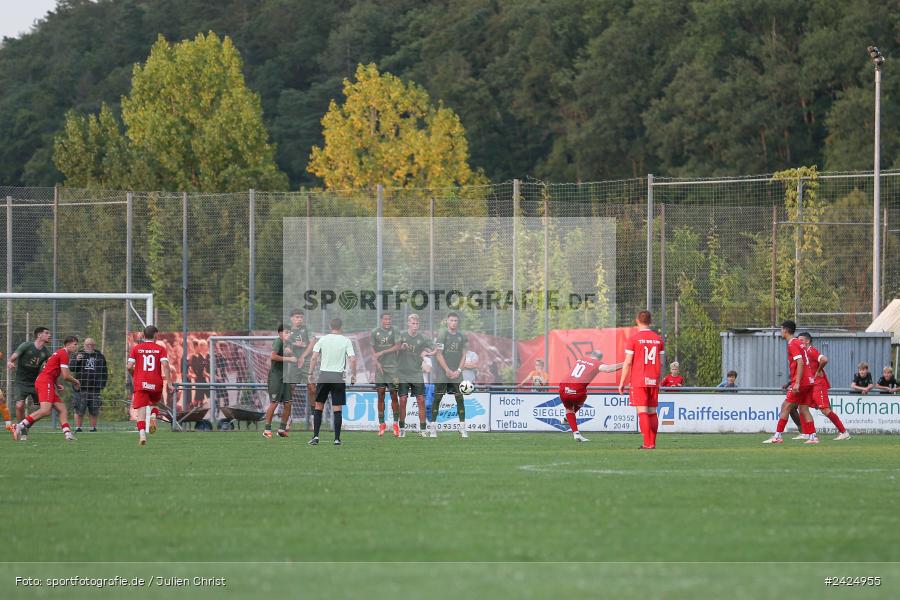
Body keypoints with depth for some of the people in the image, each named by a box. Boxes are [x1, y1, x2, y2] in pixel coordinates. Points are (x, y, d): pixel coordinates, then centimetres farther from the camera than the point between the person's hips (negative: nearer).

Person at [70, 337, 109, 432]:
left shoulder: (99, 356, 11)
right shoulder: (79, 355, 6)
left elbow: (104, 372, 16)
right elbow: (71, 368, -3)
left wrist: (102, 384, 5)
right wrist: (76, 361, -22)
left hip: (95, 388, 2)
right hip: (81, 388, -2)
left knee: (94, 411, 4)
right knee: (79, 410, -1)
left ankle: (93, 428, 14)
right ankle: (78, 428, 7)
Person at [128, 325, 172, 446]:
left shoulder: (136, 348, 5)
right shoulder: (160, 349, 3)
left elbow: (130, 367, -2)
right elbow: (165, 365, -10)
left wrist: (134, 376, 18)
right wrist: (167, 381, -10)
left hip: (140, 383, -1)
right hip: (156, 384, 1)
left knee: (141, 410, -3)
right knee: (154, 403, 27)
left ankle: (142, 433, -22)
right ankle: (153, 415, -4)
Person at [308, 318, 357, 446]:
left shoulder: (322, 339, 3)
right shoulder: (346, 341, 0)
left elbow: (314, 357, -2)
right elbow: (352, 359, -7)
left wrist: (311, 374, 5)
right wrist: (353, 375, 3)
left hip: (323, 376, 1)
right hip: (338, 377, -1)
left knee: (319, 406, 10)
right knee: (337, 409, 3)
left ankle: (315, 436, 2)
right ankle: (337, 439, 2)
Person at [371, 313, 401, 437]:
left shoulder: (394, 331, 2)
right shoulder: (375, 332, 6)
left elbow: (397, 346, -7)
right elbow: (372, 349, 5)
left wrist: (382, 352, -13)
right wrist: (376, 362, -9)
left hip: (392, 367, -1)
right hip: (380, 368, 1)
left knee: (394, 395, -2)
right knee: (380, 395, 0)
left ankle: (396, 425, 1)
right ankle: (381, 425, 4)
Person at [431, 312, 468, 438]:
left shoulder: (461, 336, 10)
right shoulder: (442, 335, -3)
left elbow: (463, 354, 11)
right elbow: (439, 355, -7)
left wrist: (459, 370, -2)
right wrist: (448, 371, -11)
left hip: (456, 373, 4)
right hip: (442, 373, -4)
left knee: (460, 399, 0)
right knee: (437, 398, -3)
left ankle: (462, 428, 3)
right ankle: (433, 426, 3)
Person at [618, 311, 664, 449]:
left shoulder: (633, 339, -6)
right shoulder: (658, 339, 8)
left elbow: (627, 362, -7)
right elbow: (661, 363, 10)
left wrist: (622, 383, -1)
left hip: (638, 381, -4)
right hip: (654, 381, 4)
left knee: (642, 412, -6)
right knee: (652, 412, 9)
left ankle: (647, 443, -14)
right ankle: (652, 443, 8)